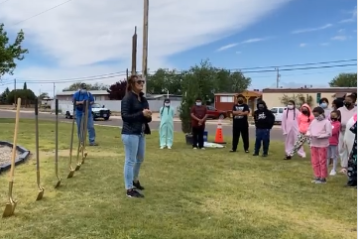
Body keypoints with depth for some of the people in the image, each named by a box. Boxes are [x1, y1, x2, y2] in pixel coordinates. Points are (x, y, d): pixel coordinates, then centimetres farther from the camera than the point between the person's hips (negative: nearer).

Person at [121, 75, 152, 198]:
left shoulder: (143, 99, 11)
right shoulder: (127, 98, -11)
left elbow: (146, 117, 15)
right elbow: (125, 116, -18)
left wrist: (148, 116, -9)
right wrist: (141, 114, -25)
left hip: (141, 133, 8)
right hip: (130, 133, -8)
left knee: (140, 159, 20)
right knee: (130, 161, -1)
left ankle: (135, 180, 42)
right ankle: (129, 189, 8)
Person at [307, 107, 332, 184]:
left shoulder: (326, 122, -9)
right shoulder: (313, 121, 10)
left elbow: (329, 134, -15)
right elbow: (309, 129, 14)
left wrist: (319, 136, -23)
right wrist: (309, 134, -8)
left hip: (322, 145, -6)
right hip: (313, 144, 6)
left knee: (322, 161, 0)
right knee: (314, 161, 10)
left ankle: (323, 178, 9)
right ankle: (317, 176, 22)